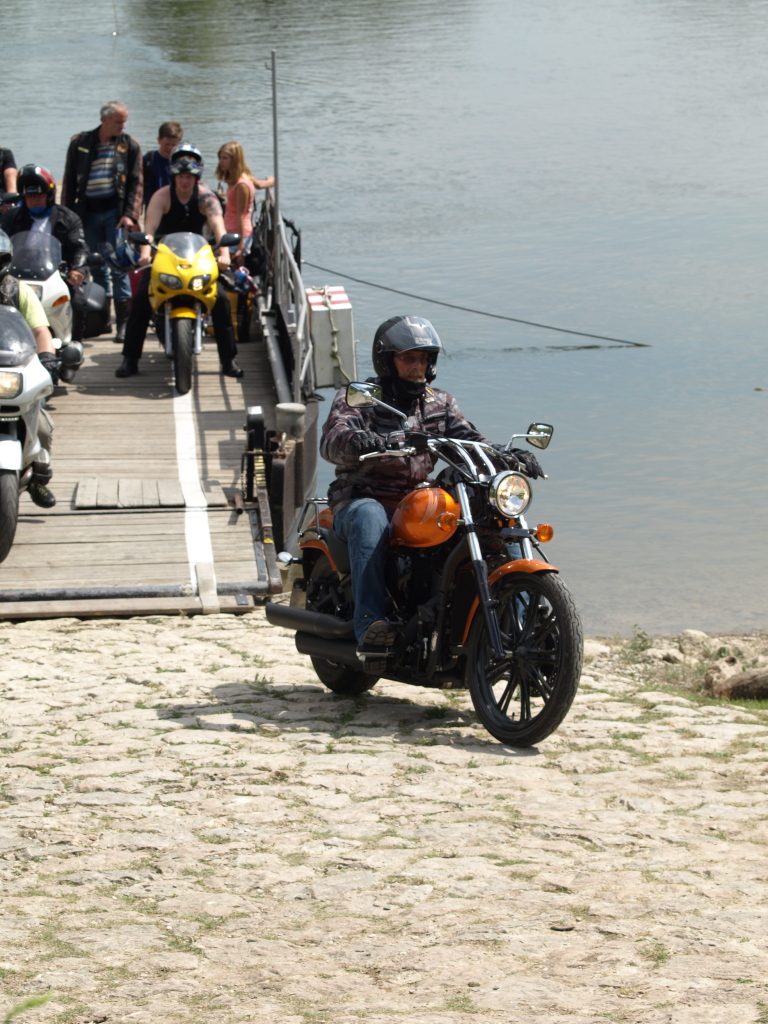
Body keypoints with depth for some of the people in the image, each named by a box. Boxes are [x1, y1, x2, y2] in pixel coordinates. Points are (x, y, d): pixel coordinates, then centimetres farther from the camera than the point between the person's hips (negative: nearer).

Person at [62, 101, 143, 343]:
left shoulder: (129, 145, 3)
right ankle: (103, 316, 17)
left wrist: (130, 215, -10)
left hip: (115, 211, -2)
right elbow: (70, 180, 9)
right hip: (88, 212, 2)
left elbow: (136, 182, 1)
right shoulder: (80, 143, 6)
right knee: (97, 267, 8)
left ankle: (123, 321, -5)